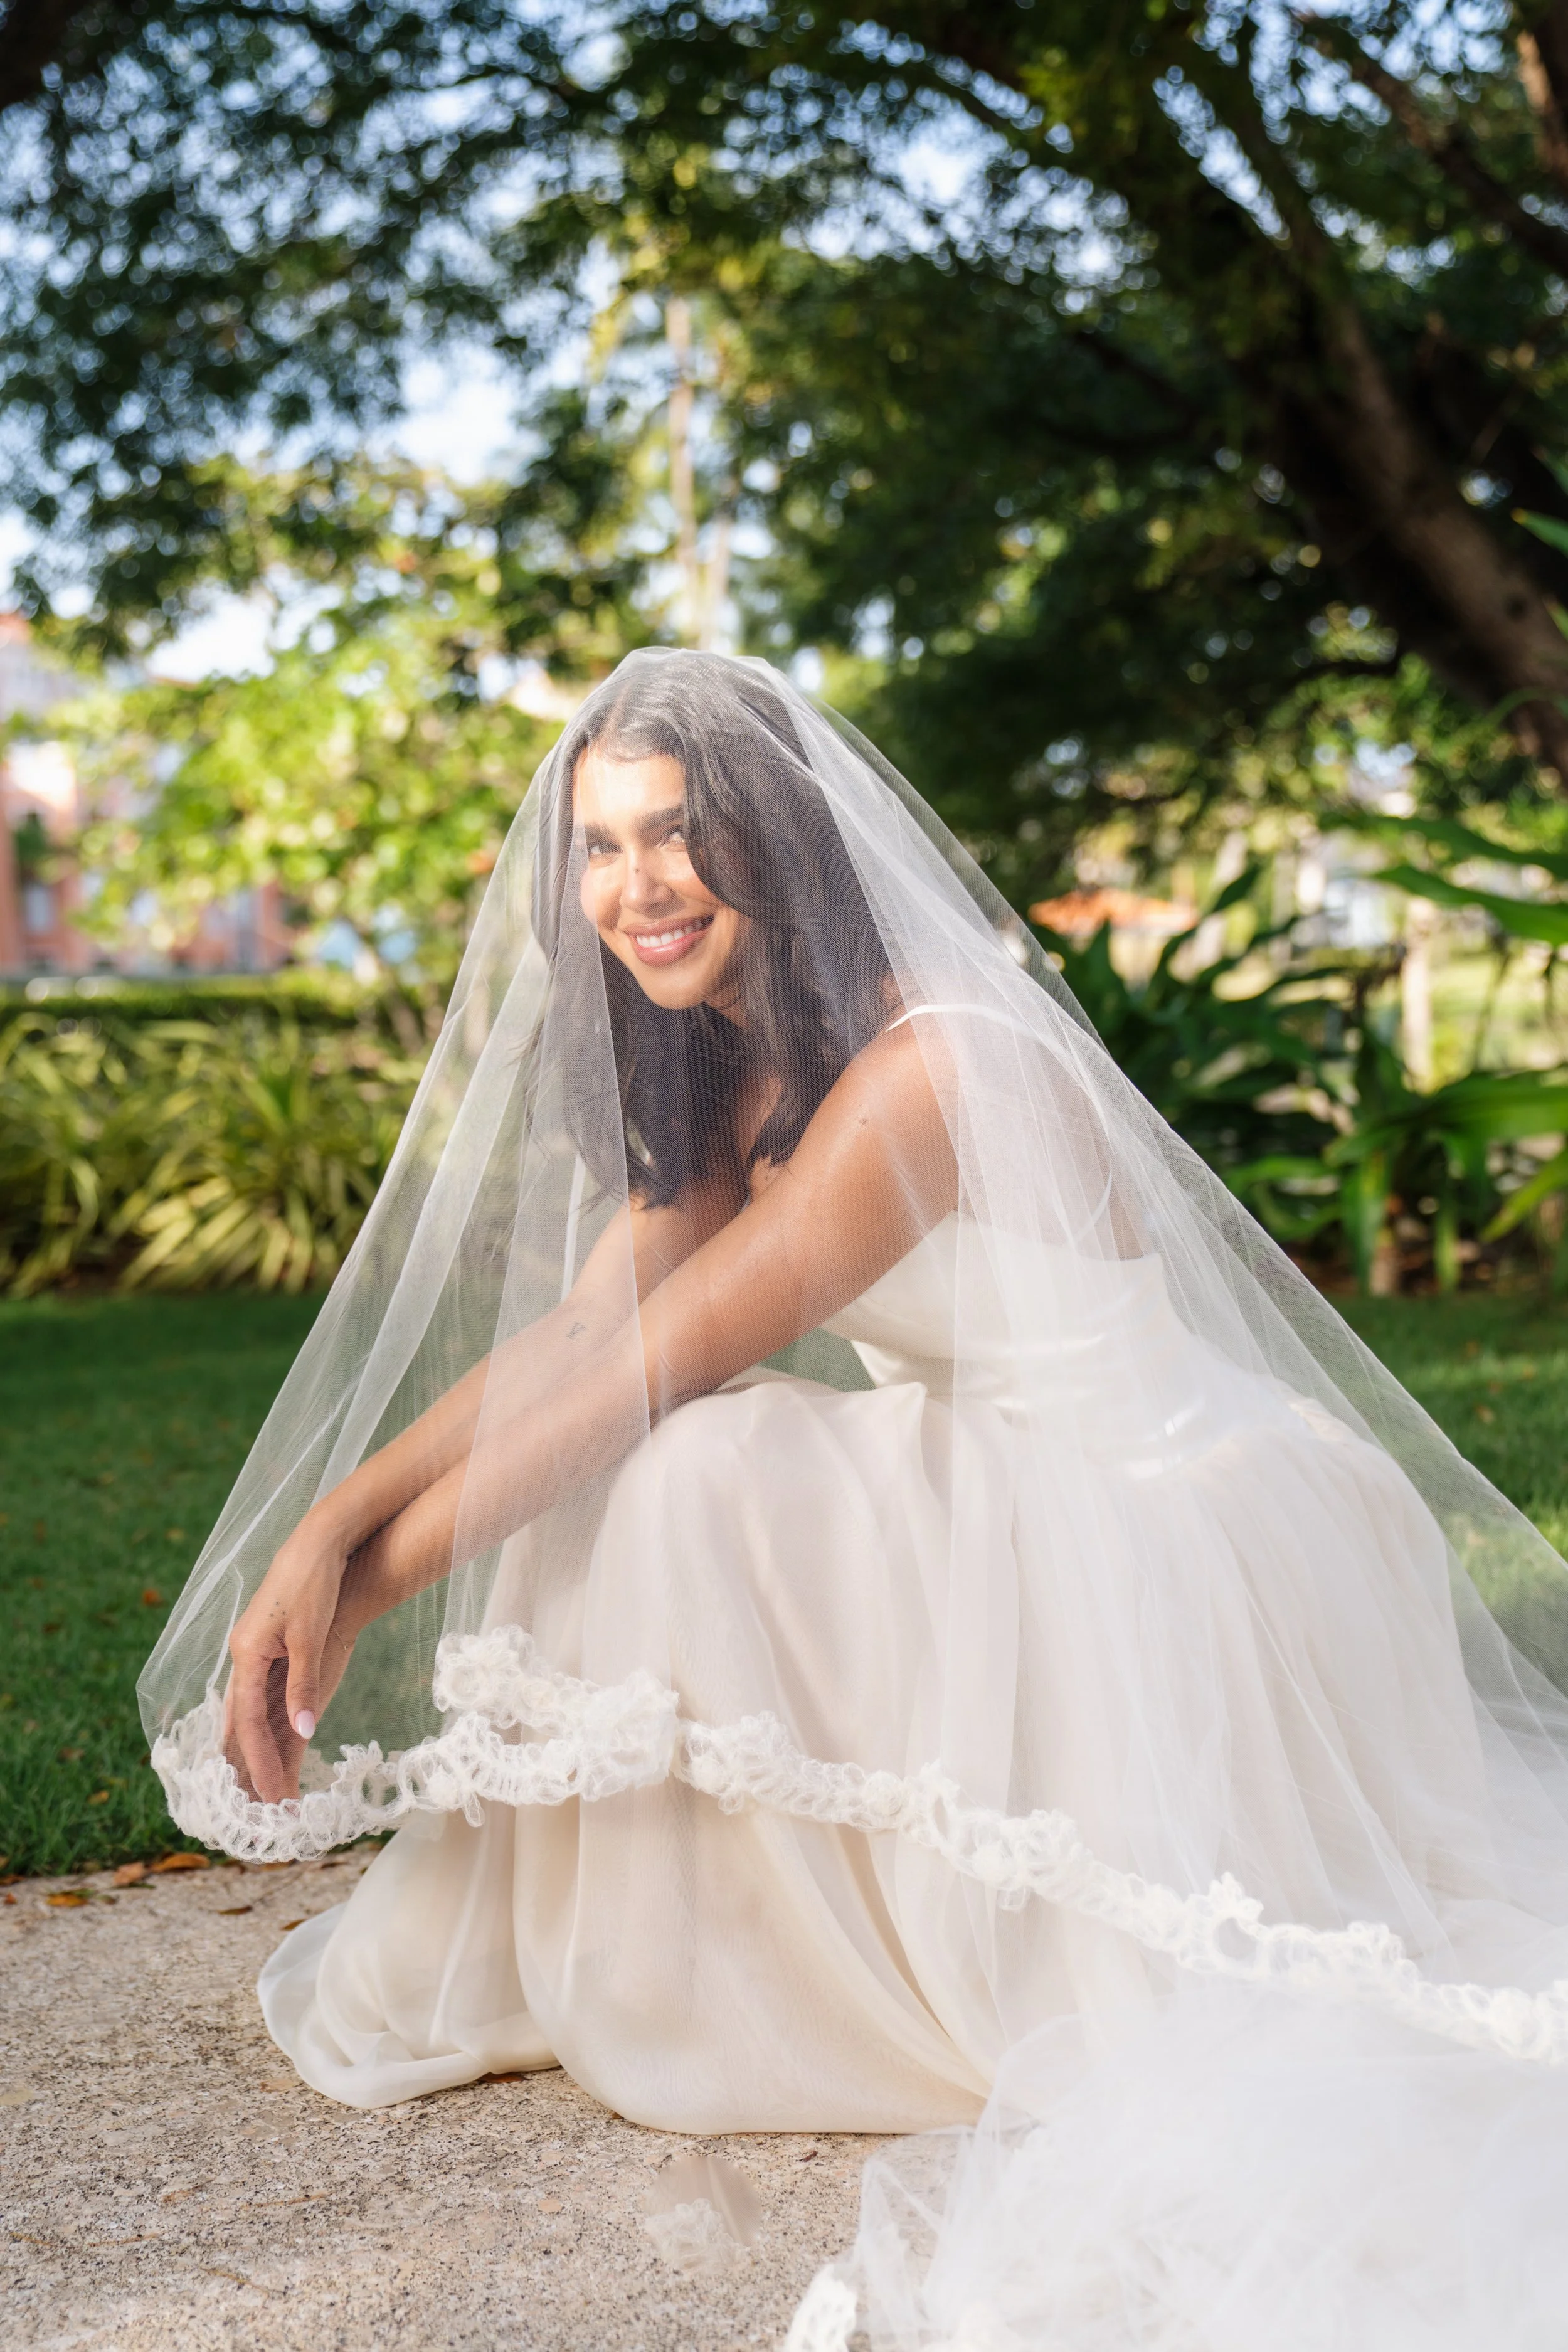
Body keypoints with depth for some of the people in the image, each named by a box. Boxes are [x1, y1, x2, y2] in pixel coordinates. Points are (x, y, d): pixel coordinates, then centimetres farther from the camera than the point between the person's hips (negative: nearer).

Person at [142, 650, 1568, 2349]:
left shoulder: (924, 1070, -24)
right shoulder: (735, 1078, 6)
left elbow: (649, 1367, -23)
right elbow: (570, 1330, -3)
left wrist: (368, 1589, -18)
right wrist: (322, 1527, -17)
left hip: (1183, 1550, -9)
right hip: (1004, 1509, 9)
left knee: (693, 1481, -23)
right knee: (631, 1488, -7)